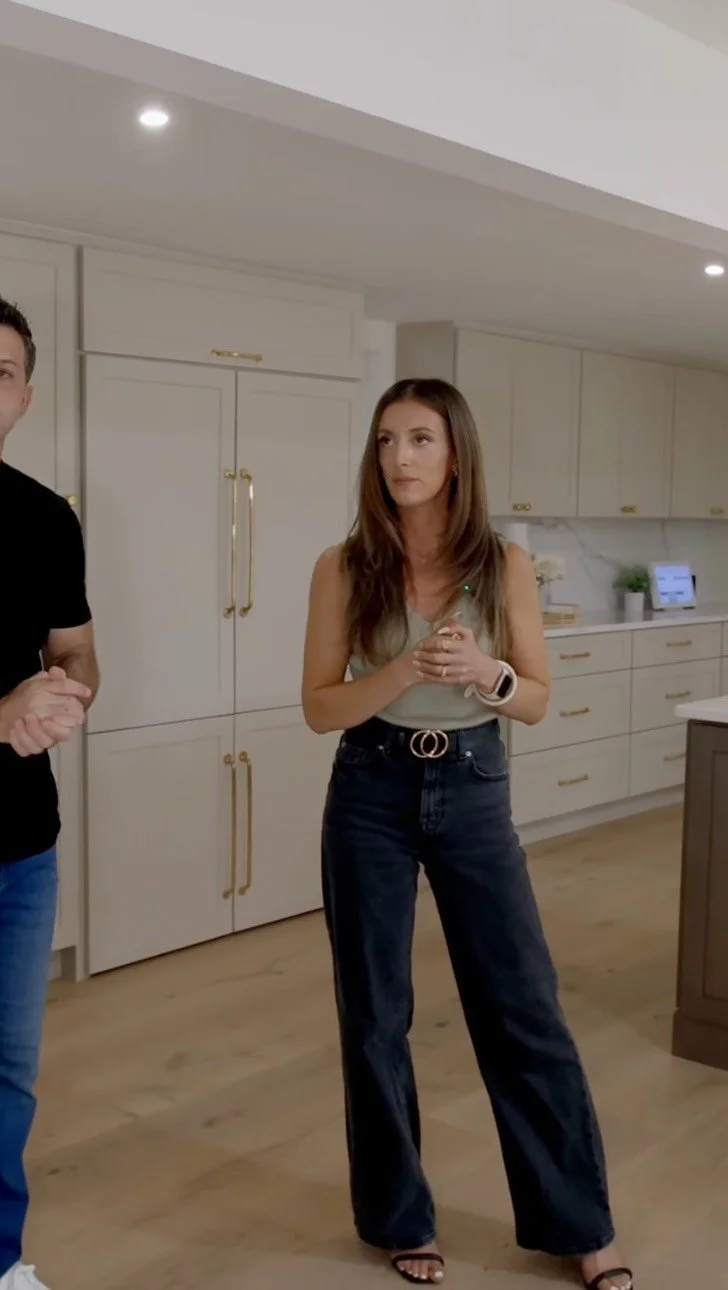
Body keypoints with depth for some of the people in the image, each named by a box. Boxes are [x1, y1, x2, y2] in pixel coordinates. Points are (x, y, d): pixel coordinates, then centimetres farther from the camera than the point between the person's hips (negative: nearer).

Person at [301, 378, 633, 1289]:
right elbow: (319, 708, -6)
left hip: (473, 790, 1)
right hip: (372, 794, 0)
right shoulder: (344, 568, -6)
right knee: (374, 1013, 9)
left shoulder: (504, 565, -4)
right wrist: (406, 669, -23)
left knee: (523, 1006, 7)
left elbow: (537, 700, 1)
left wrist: (486, 671, -21)